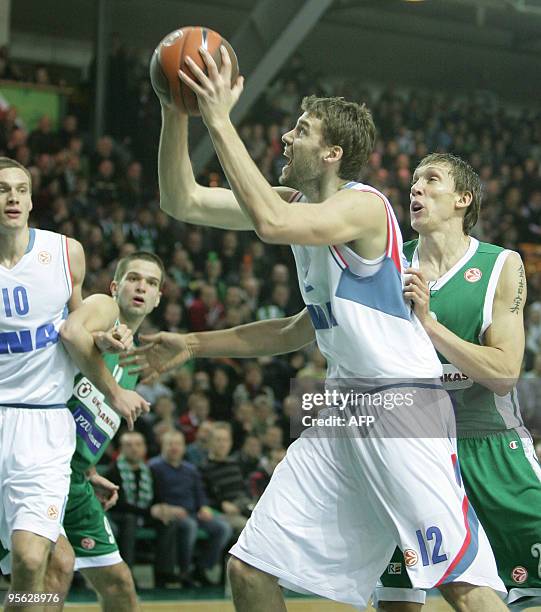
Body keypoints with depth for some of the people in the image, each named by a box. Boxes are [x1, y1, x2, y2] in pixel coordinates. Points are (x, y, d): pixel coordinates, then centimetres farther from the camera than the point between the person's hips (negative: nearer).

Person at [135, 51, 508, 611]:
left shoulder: (363, 205, -14)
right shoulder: (295, 202, 12)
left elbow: (270, 223, -32)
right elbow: (182, 202, 13)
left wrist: (220, 121, -27)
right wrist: (176, 113, 1)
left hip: (402, 404, -8)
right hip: (342, 410, 8)